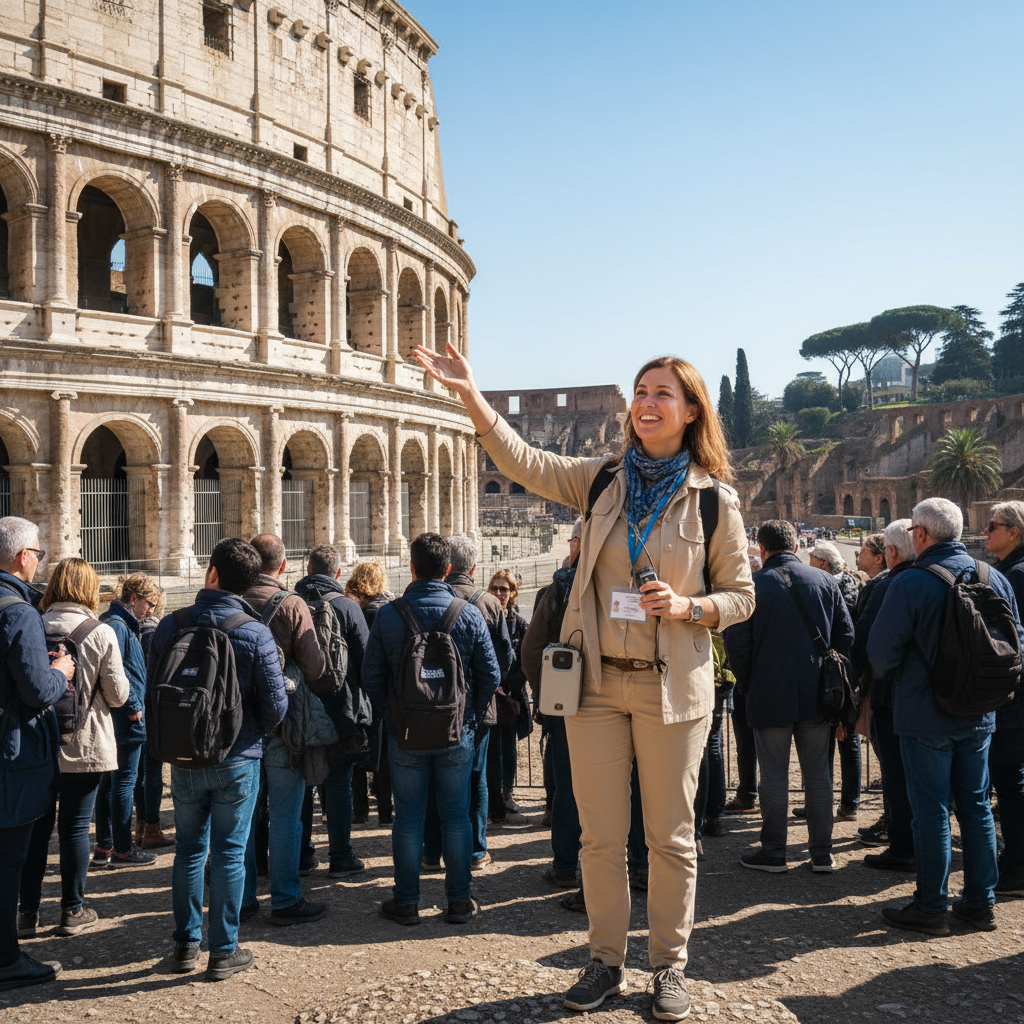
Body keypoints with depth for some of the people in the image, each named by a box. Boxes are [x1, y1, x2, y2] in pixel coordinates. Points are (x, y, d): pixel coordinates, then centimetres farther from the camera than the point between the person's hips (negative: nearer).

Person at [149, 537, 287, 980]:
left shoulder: (171, 625, -7)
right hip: (237, 760, -3)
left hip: (184, 758, 3)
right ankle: (224, 952, 15)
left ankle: (185, 944, 26)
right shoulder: (256, 634, -15)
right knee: (229, 853, 7)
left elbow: (152, 691, 3)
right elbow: (275, 705, -13)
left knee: (188, 849, 17)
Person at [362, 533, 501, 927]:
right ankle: (459, 900, 17)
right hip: (457, 734, 0)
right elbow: (490, 675, -3)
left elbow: (371, 677, -2)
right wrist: (471, 717, 10)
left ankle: (406, 902, 17)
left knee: (408, 818, 9)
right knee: (455, 816, 10)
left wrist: (390, 716, 11)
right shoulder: (469, 614, -6)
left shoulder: (387, 615, -7)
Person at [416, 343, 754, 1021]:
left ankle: (671, 965, 28)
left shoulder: (714, 499, -2)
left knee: (671, 836, 9)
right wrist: (470, 394, -19)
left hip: (672, 686, -2)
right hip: (596, 682, 2)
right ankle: (608, 960, 29)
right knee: (601, 835, 11)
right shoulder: (603, 479, 4)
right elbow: (526, 463, -8)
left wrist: (687, 606, -17)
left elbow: (741, 596, 3)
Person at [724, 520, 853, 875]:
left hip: (770, 697, -3)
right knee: (817, 774, 11)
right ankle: (822, 853, 18)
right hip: (816, 696, 3)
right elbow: (846, 635, 5)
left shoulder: (753, 585, -8)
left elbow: (736, 642, -10)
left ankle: (773, 852, 14)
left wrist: (749, 683, 4)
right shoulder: (824, 581, 2)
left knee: (774, 775, 5)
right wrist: (828, 674, 15)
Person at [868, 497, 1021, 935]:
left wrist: (884, 672, 6)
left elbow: (881, 652, -16)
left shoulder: (911, 583, -18)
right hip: (979, 716, 5)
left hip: (926, 717, -5)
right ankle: (980, 902, 23)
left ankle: (930, 907, 11)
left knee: (930, 810, 3)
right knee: (976, 806, 15)